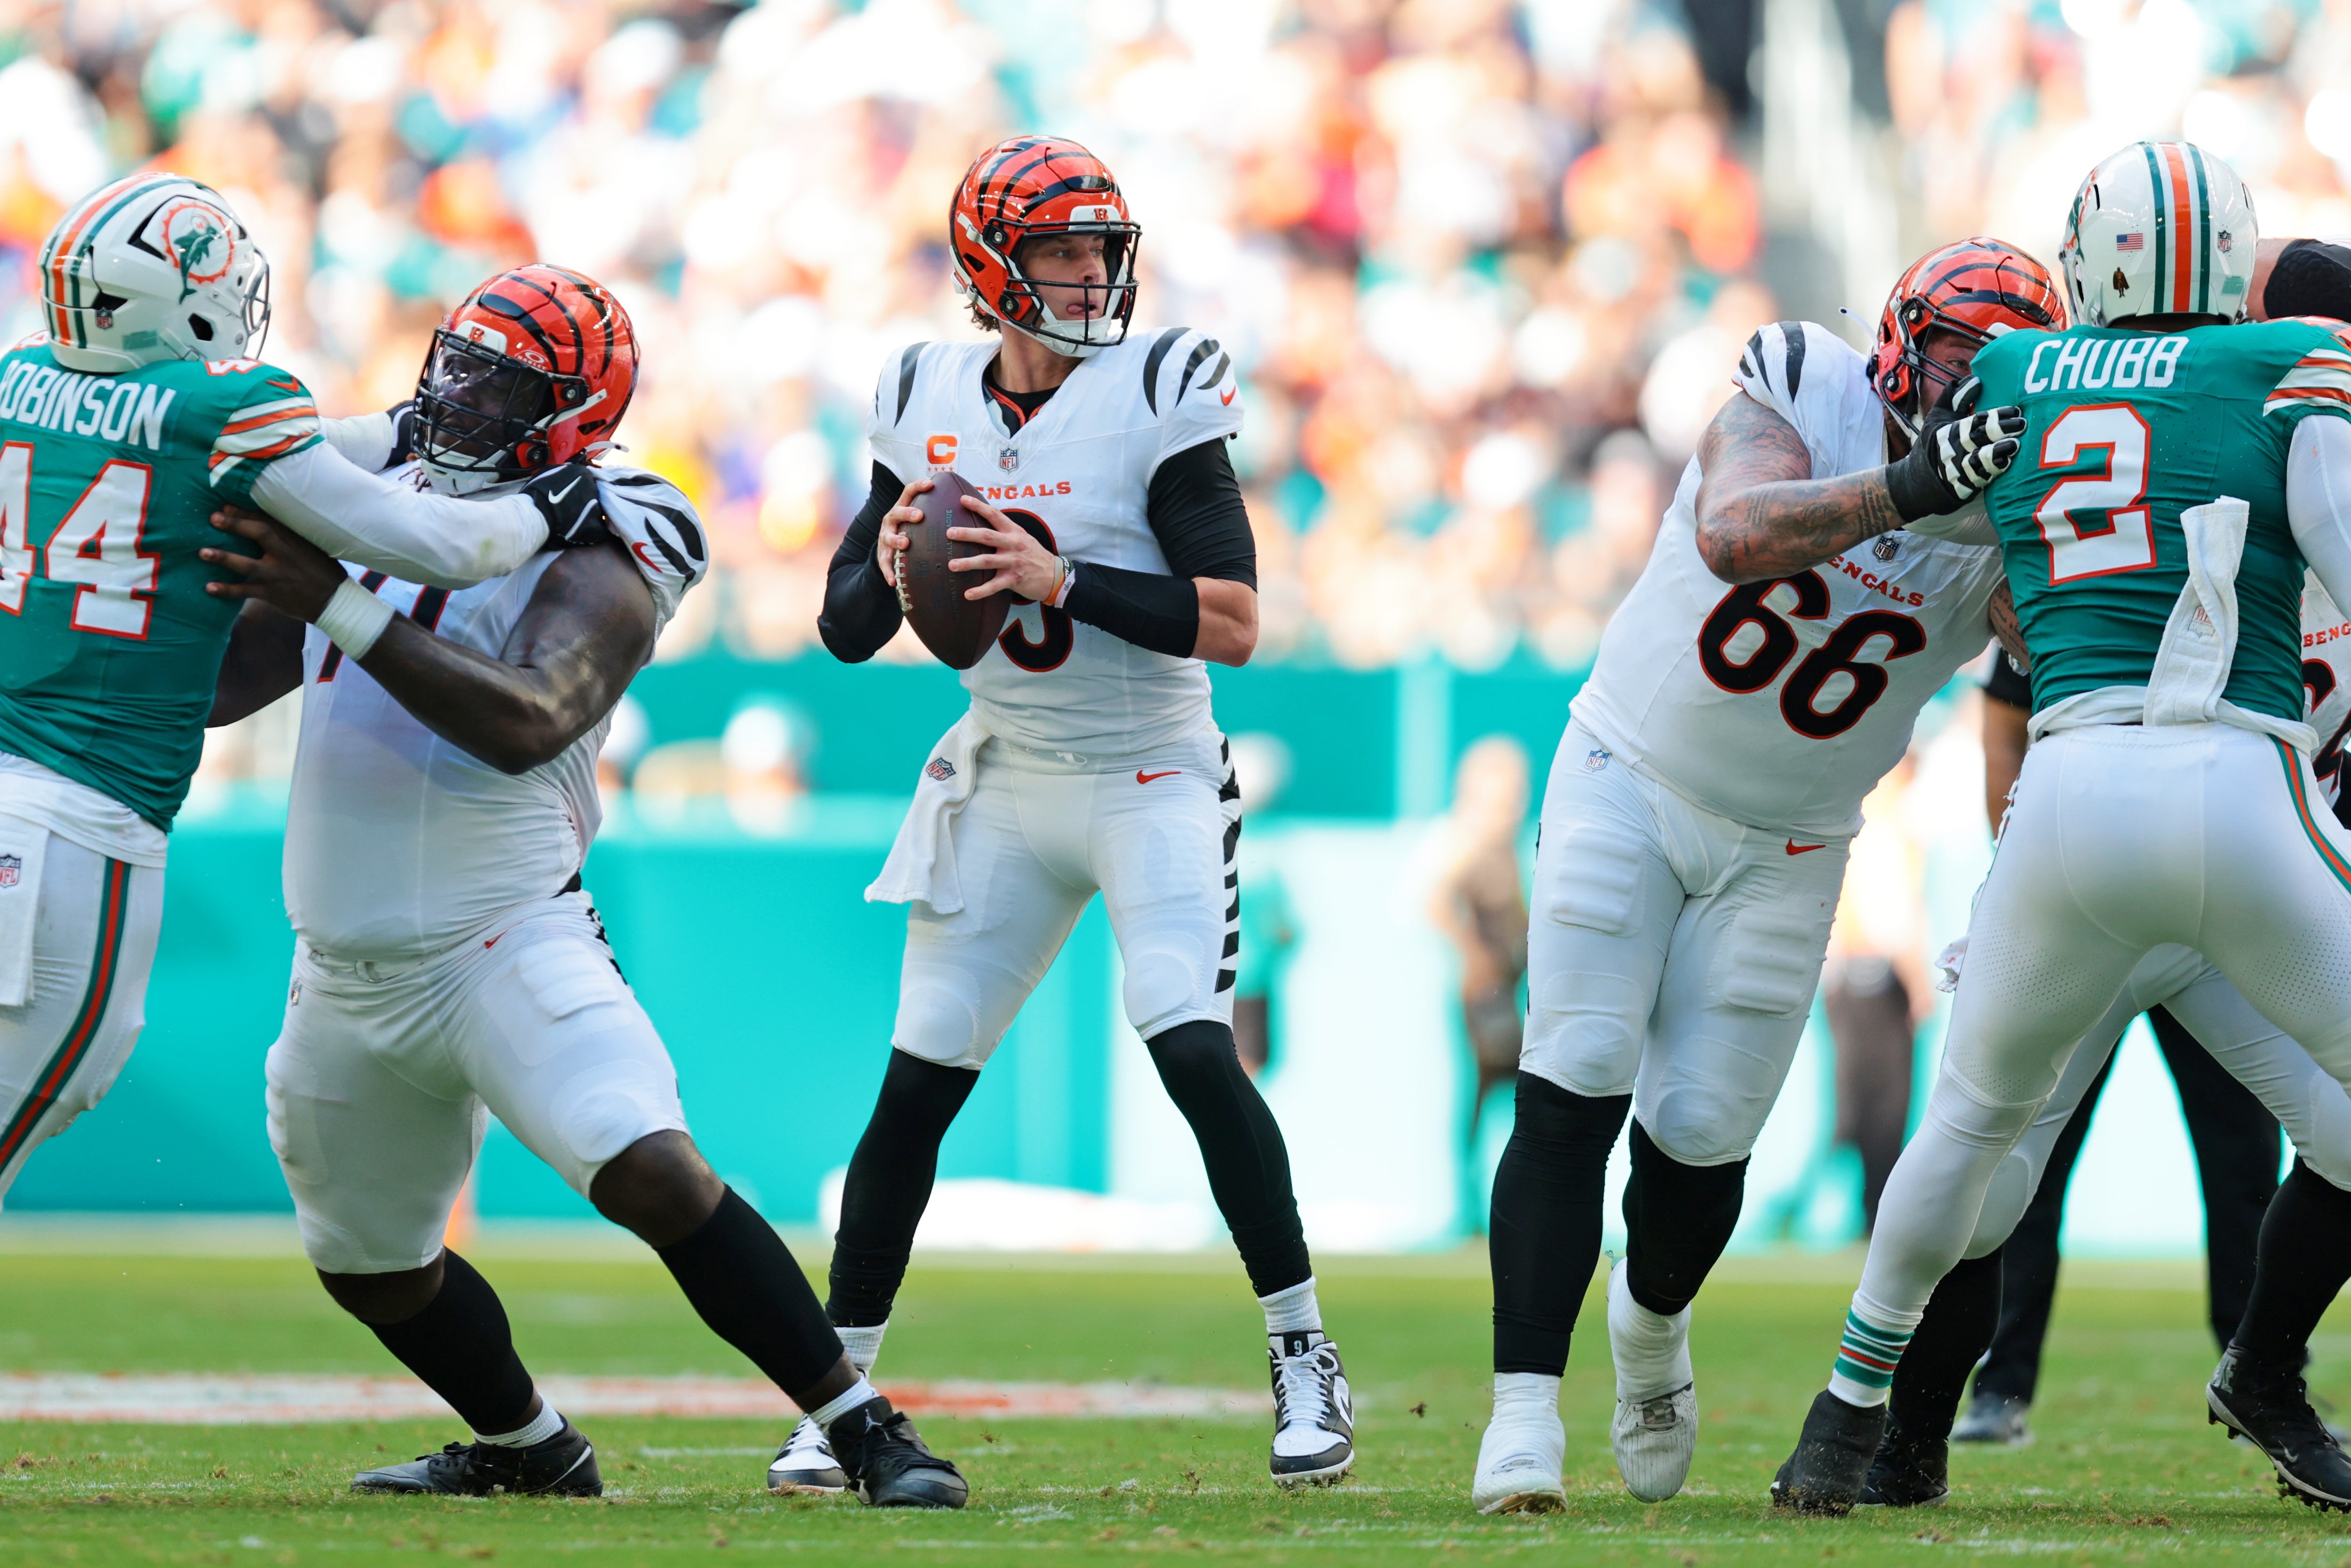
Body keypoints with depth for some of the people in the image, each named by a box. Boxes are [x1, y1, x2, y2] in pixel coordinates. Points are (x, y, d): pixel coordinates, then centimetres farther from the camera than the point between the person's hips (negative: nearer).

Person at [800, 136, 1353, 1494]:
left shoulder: (1156, 394, -11)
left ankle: (1308, 1363, -8)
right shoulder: (930, 402, 2)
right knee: (917, 1084, 1)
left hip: (1153, 783, -4)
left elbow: (1235, 622, -19)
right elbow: (847, 632, 7)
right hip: (1006, 786, 4)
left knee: (1195, 1052, -19)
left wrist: (1059, 579, -28)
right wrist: (888, 565, -15)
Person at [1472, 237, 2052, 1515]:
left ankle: (1650, 1331, 34)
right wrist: (1908, 488, -48)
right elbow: (1736, 536, -38)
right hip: (1629, 786, -2)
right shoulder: (1803, 397, -18)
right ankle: (1524, 1410, -13)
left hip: (1781, 853, 2)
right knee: (1573, 1094, -13)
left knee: (1700, 1133, 1)